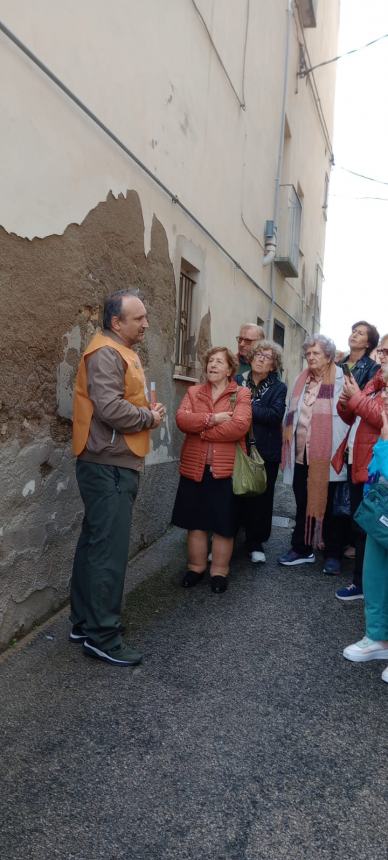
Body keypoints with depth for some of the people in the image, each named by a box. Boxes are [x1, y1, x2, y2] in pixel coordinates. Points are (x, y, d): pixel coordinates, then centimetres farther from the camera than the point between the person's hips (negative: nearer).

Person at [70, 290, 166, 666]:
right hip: (109, 465, -11)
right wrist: (150, 417, -10)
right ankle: (102, 636, 3)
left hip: (112, 463, 11)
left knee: (95, 543, 14)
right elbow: (111, 409, -25)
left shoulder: (122, 352, 20)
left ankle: (84, 622, 25)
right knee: (109, 550, -7)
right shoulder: (105, 353, -14)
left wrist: (147, 411, 4)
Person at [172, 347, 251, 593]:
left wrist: (201, 430, -11)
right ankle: (196, 568, 27)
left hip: (226, 468, -3)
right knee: (195, 521, 12)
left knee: (224, 524, 6)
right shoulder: (193, 392, 10)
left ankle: (219, 571, 21)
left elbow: (239, 426, -17)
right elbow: (182, 419, -6)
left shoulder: (241, 394, 0)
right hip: (194, 467, 3)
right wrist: (212, 419, -18)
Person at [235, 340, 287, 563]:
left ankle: (256, 543, 21)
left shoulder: (278, 388, 4)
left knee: (261, 497, 7)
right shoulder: (237, 381, 7)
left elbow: (276, 415, -12)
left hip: (265, 451, 0)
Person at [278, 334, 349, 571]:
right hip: (301, 454, 6)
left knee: (328, 504, 6)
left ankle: (333, 554, 20)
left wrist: (340, 449, -15)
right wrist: (289, 441, 13)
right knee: (303, 504, 14)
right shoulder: (303, 380, 13)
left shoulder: (339, 380, -6)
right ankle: (302, 549, 27)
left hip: (326, 456, -5)